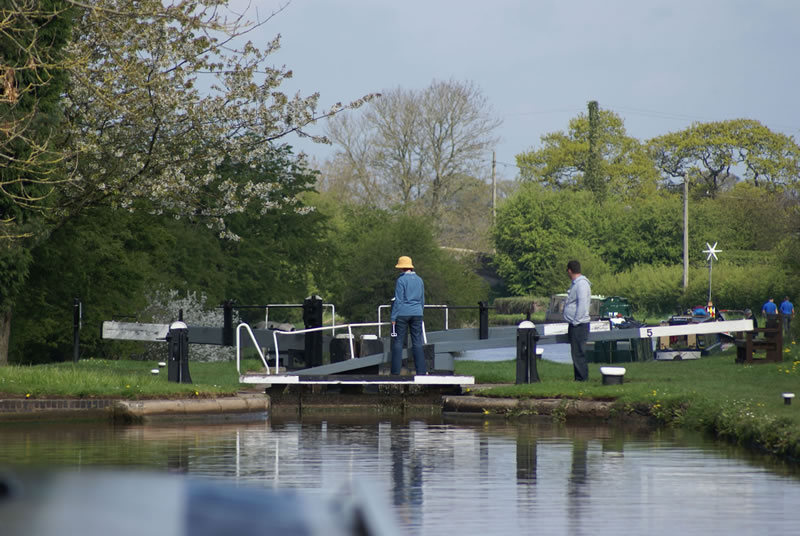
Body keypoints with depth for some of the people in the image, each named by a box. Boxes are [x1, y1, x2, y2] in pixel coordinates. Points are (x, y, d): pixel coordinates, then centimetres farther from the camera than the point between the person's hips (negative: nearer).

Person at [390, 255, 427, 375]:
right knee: (417, 342, 4)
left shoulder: (401, 280, -9)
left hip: (403, 313, -5)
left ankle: (396, 371, -1)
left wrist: (393, 317, -8)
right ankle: (421, 371, -1)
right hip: (416, 313, 5)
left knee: (398, 342, 1)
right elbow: (422, 300, 14)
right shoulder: (419, 280, 9)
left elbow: (398, 300, -12)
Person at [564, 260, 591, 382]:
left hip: (579, 325, -10)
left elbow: (582, 304, -21)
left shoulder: (581, 284, -14)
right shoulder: (576, 284, 18)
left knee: (578, 354, -9)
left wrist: (576, 322, -20)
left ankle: (582, 378, -7)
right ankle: (579, 378, 15)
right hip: (575, 325, 10)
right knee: (576, 354, 11)